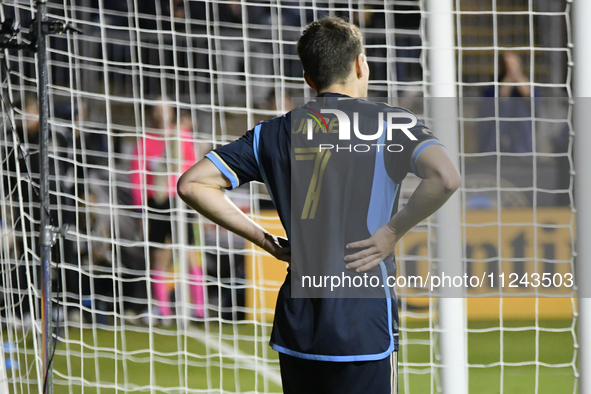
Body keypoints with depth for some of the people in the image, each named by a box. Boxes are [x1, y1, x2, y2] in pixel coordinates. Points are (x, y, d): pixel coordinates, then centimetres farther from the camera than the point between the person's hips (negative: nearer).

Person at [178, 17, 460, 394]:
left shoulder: (273, 134, 9)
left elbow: (192, 184, 7)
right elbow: (445, 177, -22)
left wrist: (266, 241, 8)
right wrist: (393, 231, -9)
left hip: (295, 330, 4)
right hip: (363, 327, -4)